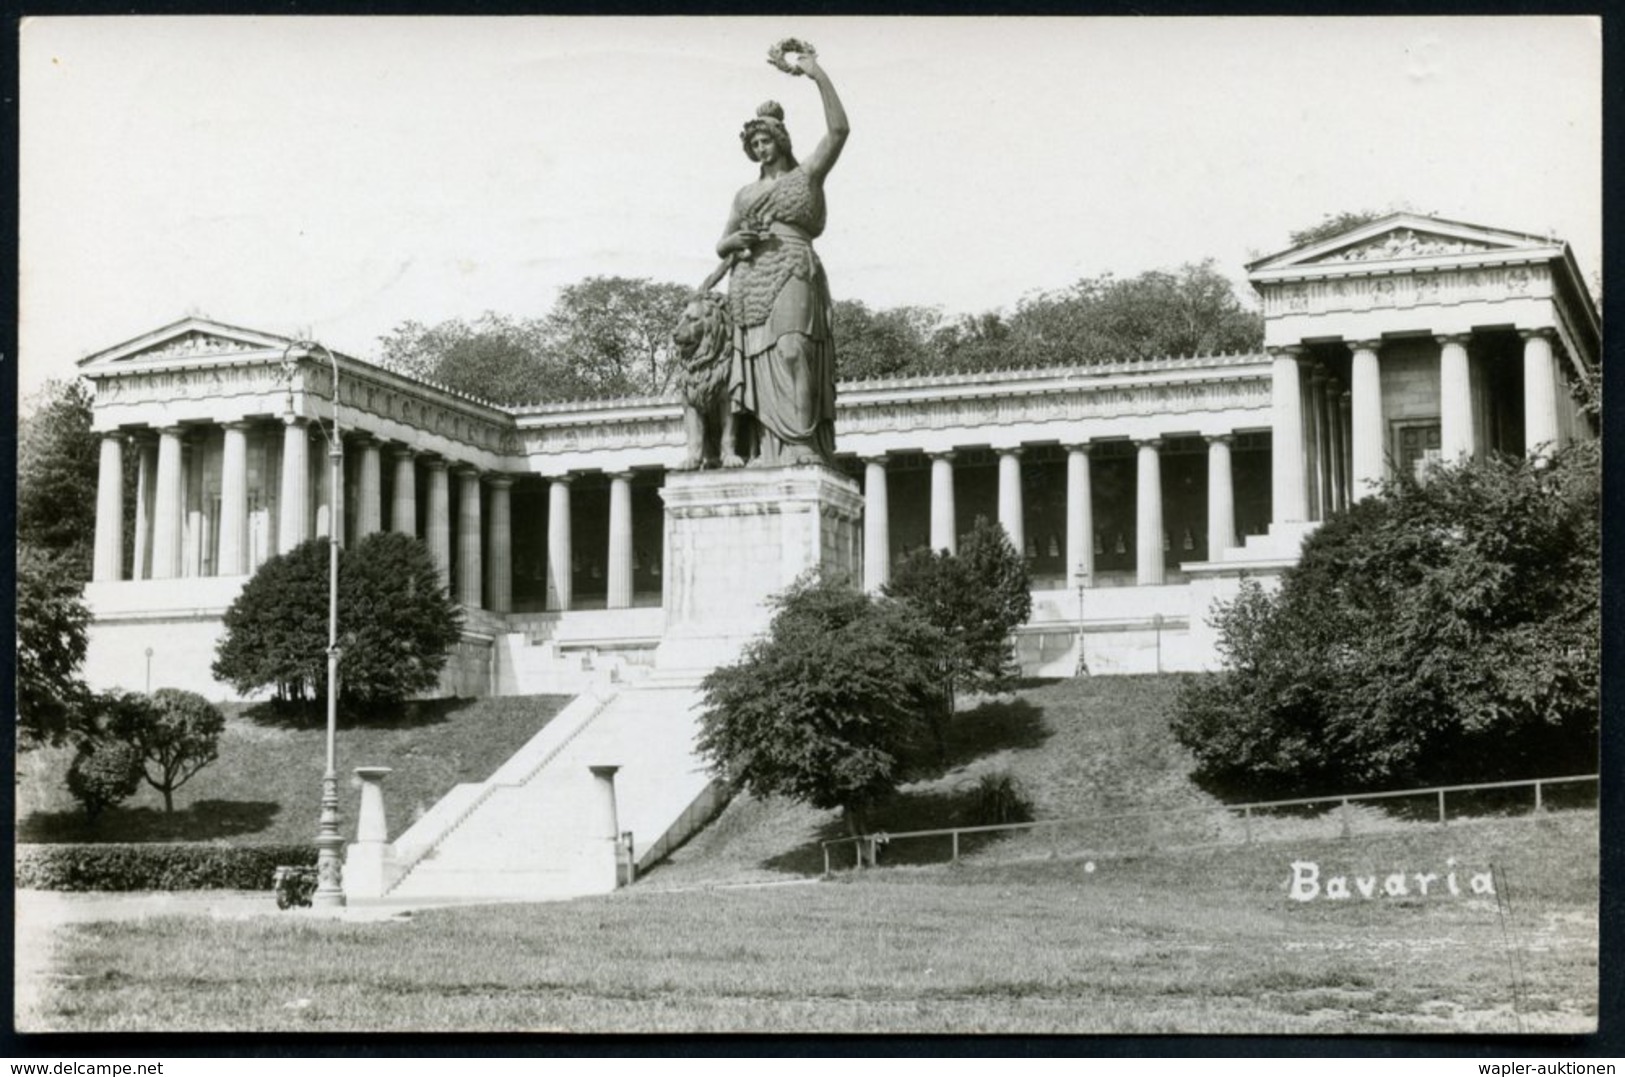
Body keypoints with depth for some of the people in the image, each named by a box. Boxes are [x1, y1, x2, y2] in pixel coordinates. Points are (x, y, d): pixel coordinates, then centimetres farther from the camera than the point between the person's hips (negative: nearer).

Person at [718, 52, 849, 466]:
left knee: (790, 355, -20)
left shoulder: (806, 175, 12)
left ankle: (802, 451, -28)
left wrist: (819, 75, -5)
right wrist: (732, 242, 0)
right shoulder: (745, 193, 25)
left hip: (791, 278, -5)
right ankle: (765, 456, -13)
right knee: (759, 368, -7)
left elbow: (839, 129, -1)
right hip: (749, 285, 5)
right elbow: (720, 246, 24)